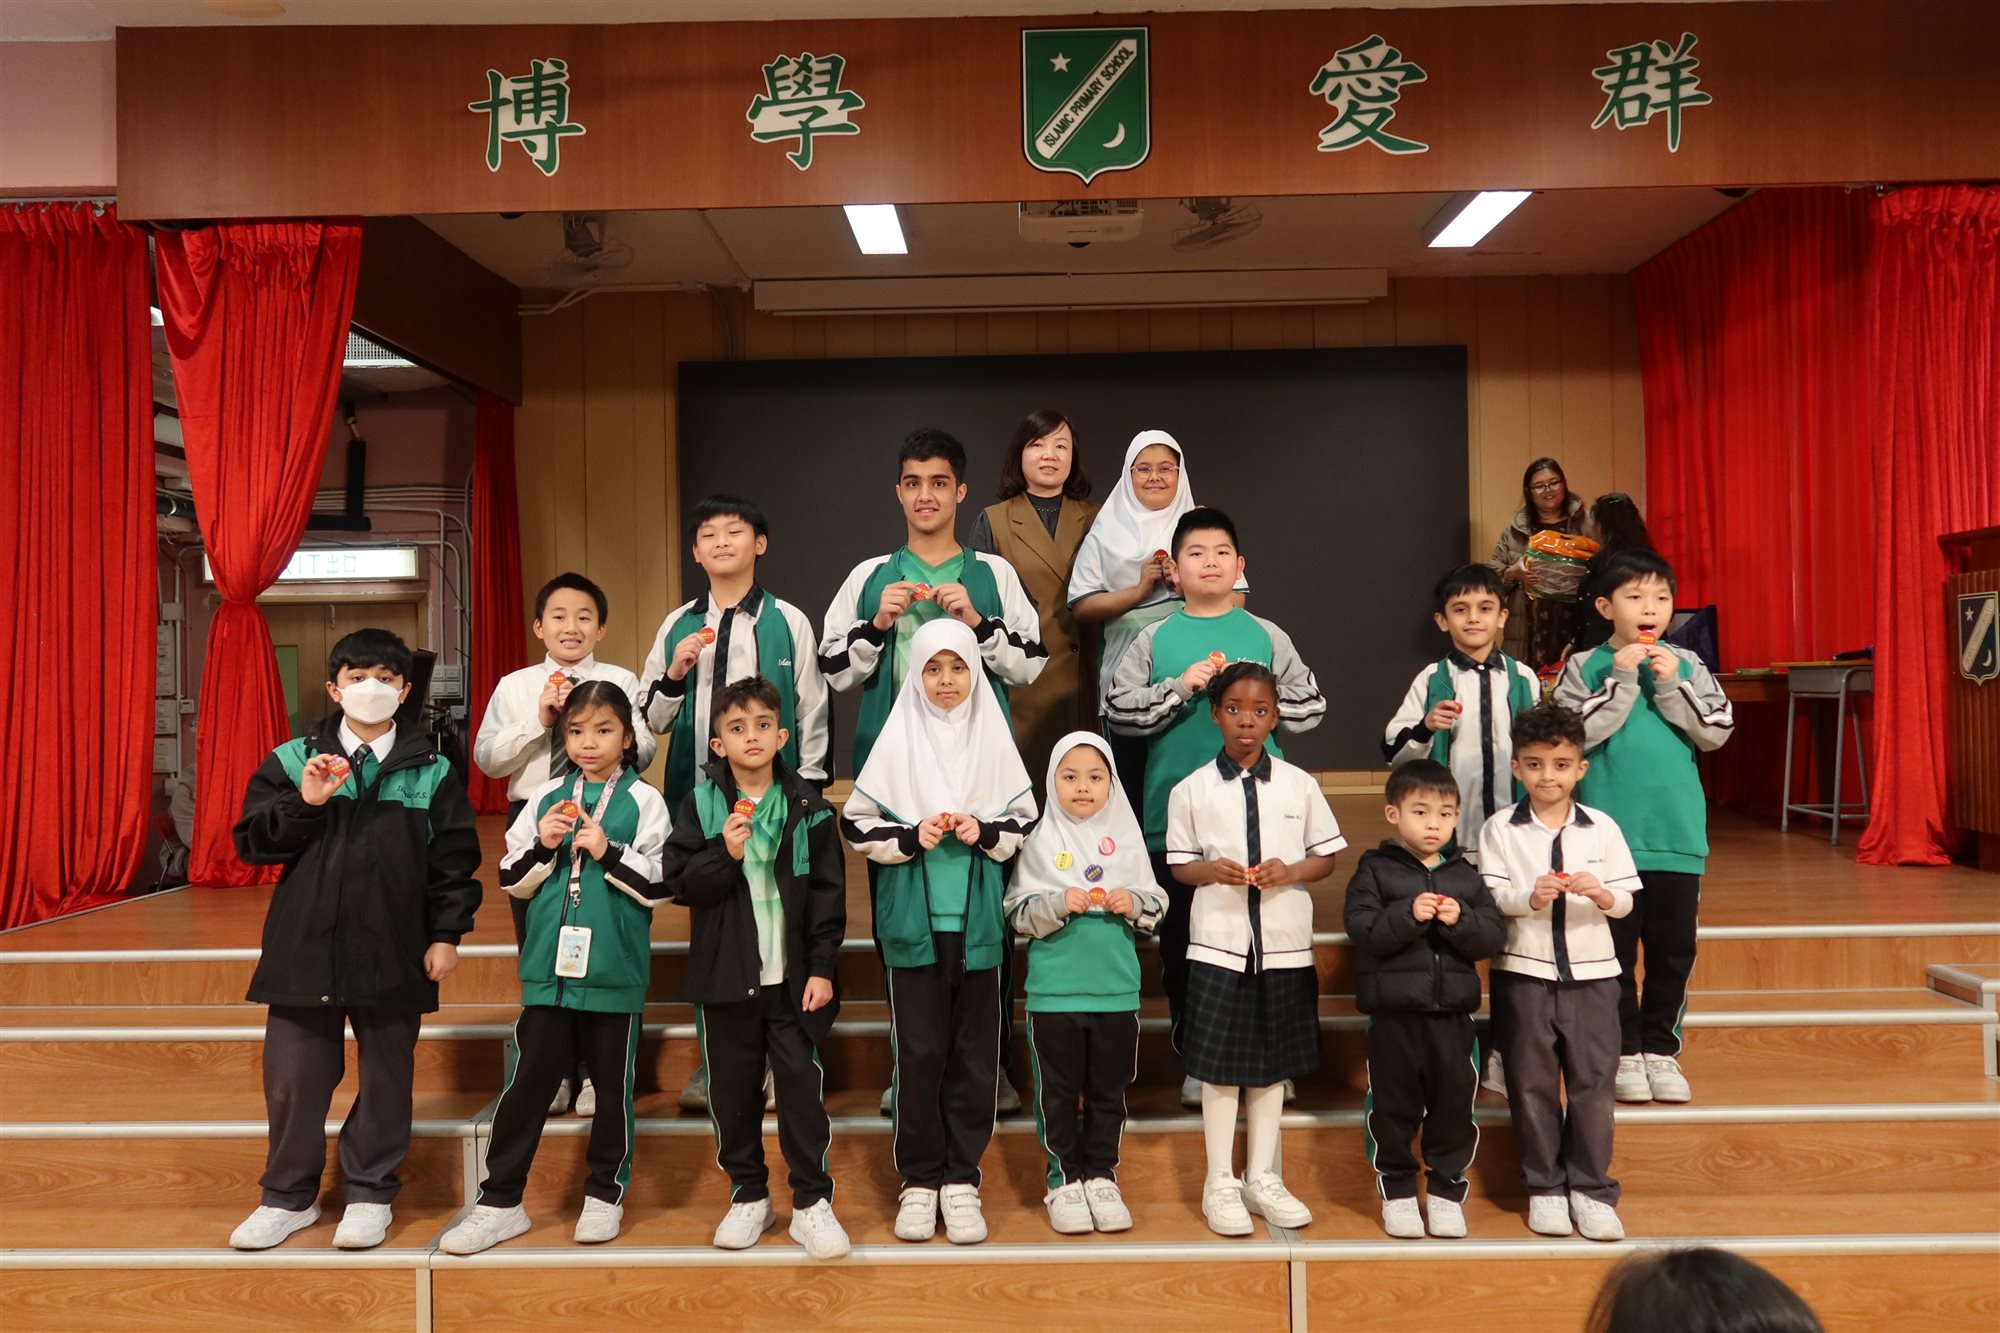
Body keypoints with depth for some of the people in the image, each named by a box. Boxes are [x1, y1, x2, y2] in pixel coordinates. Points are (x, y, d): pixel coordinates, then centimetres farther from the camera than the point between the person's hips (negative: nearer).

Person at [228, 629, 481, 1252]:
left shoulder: (431, 771, 2)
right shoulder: (292, 761, 4)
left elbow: (454, 859, 3)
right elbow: (251, 842, 1)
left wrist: (446, 933, -1)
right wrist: (303, 803, -15)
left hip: (393, 954, 0)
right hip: (304, 947, 1)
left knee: (386, 1076, 9)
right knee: (292, 1077, 7)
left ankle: (370, 1194, 25)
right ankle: (289, 1196, 26)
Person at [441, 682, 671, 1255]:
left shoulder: (643, 800, -1)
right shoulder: (547, 797, 7)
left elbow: (660, 885, -6)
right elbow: (512, 880, 10)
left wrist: (609, 851, -16)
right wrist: (542, 846, -8)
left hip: (615, 970, -2)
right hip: (549, 966, 2)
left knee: (613, 1083, 9)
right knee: (528, 1082, 4)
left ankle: (606, 1192, 26)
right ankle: (499, 1201, 15)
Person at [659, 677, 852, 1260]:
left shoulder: (807, 805, 0)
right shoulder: (700, 804, 1)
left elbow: (828, 891, 0)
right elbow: (679, 884, -3)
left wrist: (823, 967, -5)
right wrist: (724, 854, -20)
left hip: (794, 974, -1)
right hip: (725, 973, 1)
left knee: (802, 1084, 0)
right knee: (733, 1087, 11)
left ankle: (812, 1201, 12)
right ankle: (748, 1195, 26)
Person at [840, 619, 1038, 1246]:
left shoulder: (994, 739, 5)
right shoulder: (897, 741, 1)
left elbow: (1025, 820, 8)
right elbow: (857, 824, 2)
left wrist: (986, 833, -10)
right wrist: (911, 837, -13)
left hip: (977, 918, 1)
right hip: (913, 918, -1)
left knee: (974, 1052, 4)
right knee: (919, 1051, 2)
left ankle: (961, 1179, 16)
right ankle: (919, 1180, 15)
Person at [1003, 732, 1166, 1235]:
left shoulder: (1126, 838, 4)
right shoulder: (1040, 840, -3)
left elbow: (1157, 907, 7)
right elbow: (1019, 913, -5)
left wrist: (1133, 904, -14)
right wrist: (1059, 903, -21)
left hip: (1117, 990, 2)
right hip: (1054, 991, -2)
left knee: (1109, 1091, 12)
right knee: (1059, 1092, 7)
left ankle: (1101, 1177, 25)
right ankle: (1064, 1180, 20)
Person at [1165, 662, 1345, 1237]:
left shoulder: (1300, 785, 2)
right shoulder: (1192, 790, -1)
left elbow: (1326, 856, 7)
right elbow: (1178, 864, 4)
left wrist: (1290, 872, -13)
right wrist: (1213, 870, -16)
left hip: (1285, 943, 2)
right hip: (1218, 942, -2)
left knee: (1274, 1063, 12)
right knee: (1219, 1065, 4)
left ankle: (1262, 1178, 26)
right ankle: (1220, 1183, 17)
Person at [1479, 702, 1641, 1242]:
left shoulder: (1602, 828, 2)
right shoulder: (1500, 829, -2)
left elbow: (1625, 902, 2)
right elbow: (1488, 898, -8)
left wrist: (1601, 893, -19)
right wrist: (1528, 898, -27)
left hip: (1591, 973, 1)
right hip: (1523, 973, -1)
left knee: (1593, 1082, 3)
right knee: (1532, 1083, 7)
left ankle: (1591, 1190, 16)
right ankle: (1544, 1188, 20)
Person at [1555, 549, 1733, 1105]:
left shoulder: (1687, 665, 5)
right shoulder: (1585, 668, -2)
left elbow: (1716, 731, -2)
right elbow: (1574, 734, -13)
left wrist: (1671, 685, -12)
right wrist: (1623, 680, -14)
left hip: (1677, 834, 3)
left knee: (1674, 949, 9)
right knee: (1615, 949, 7)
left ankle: (1661, 1048, 23)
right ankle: (1624, 1051, 19)